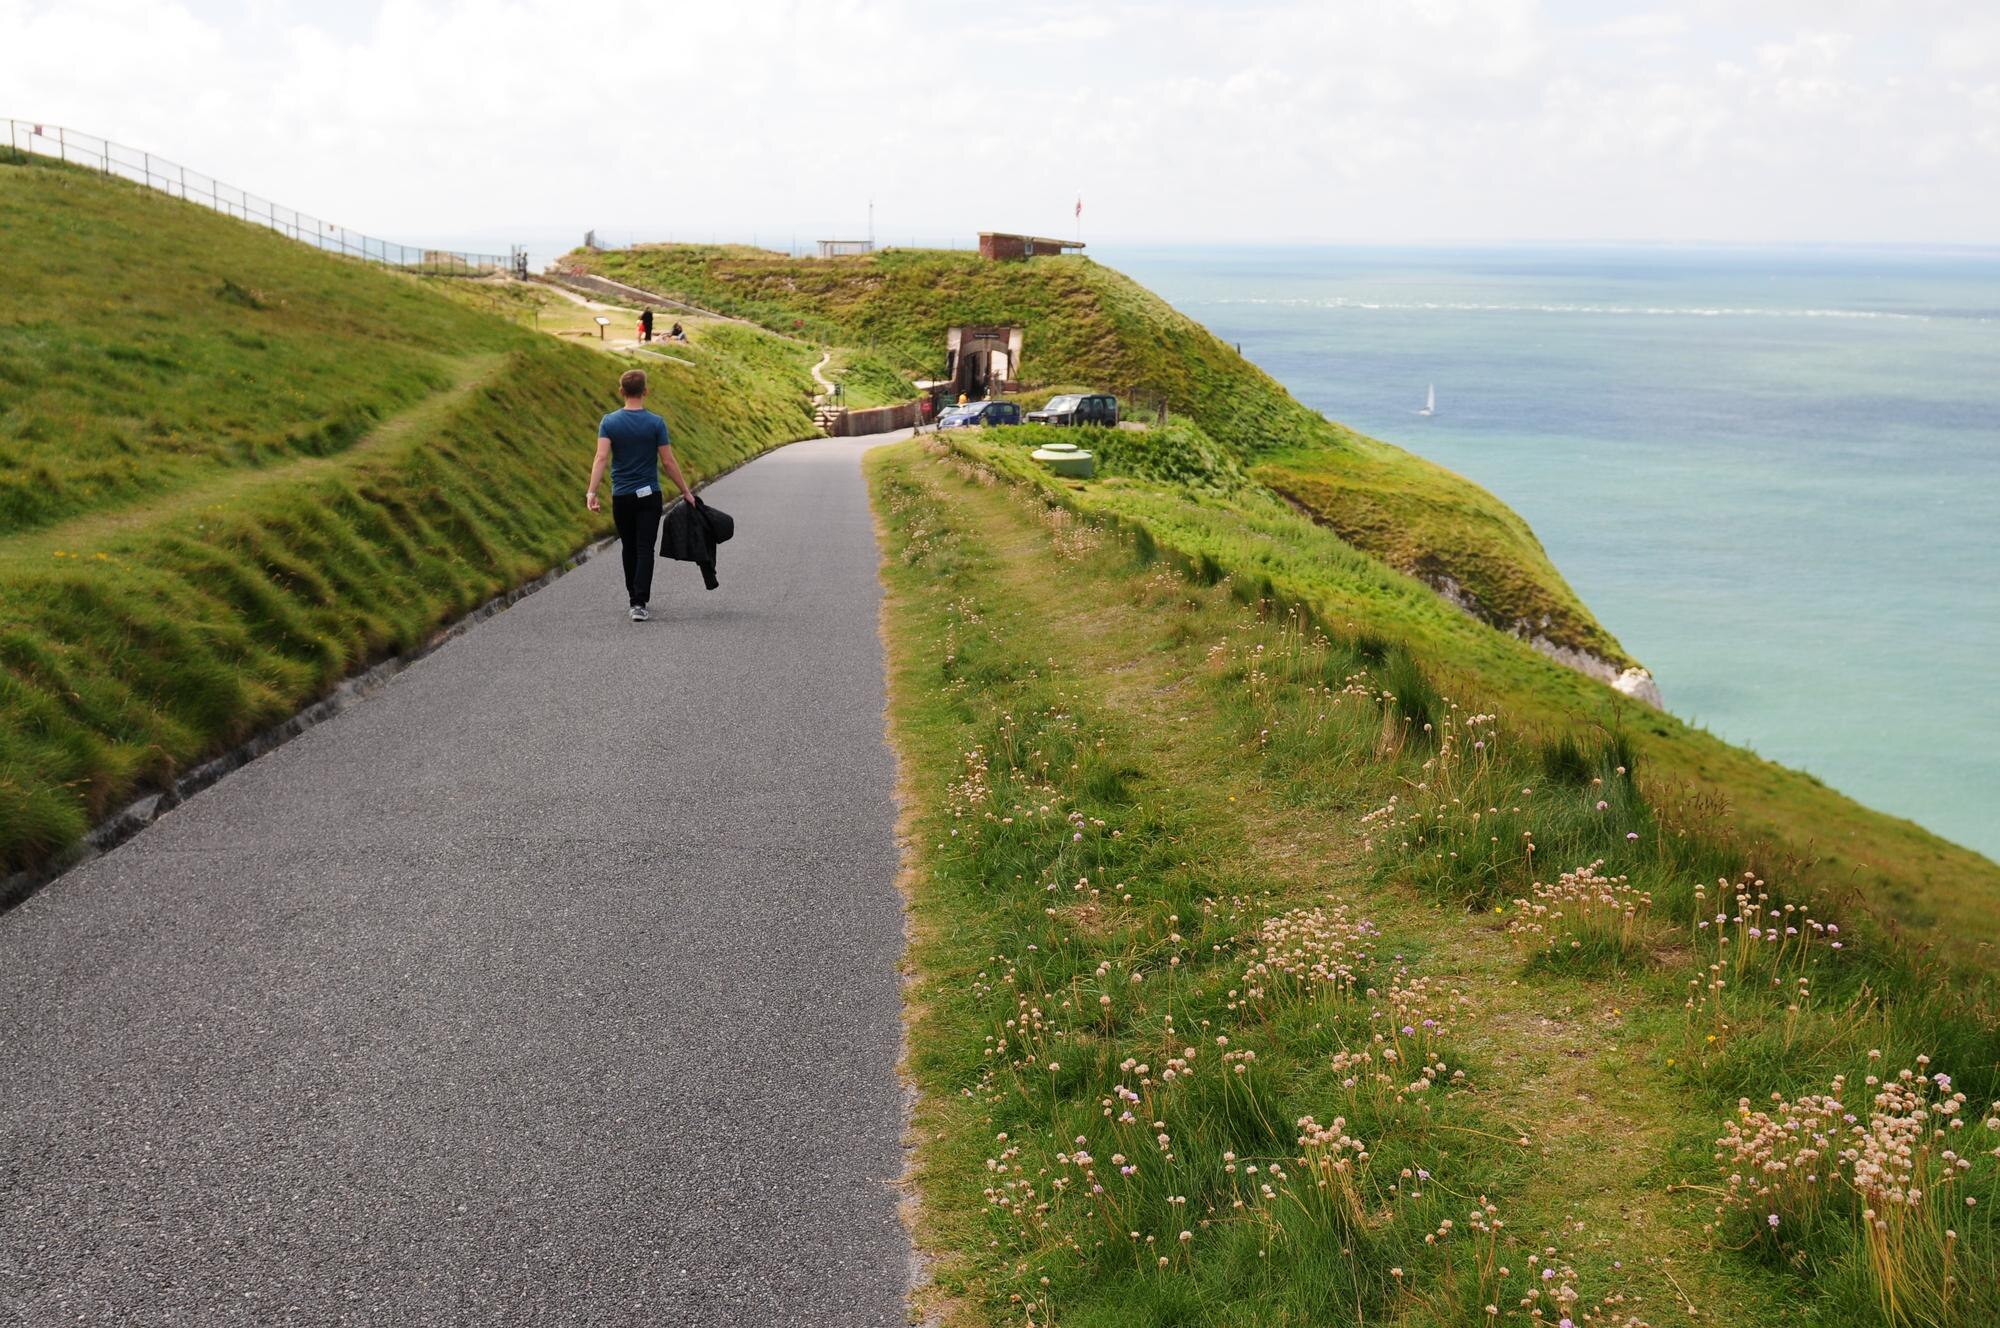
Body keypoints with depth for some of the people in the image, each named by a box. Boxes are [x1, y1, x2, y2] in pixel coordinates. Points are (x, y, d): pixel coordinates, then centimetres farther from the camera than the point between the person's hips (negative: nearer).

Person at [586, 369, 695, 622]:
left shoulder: (609, 422, -3)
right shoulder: (656, 423, -6)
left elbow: (601, 458, -14)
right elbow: (668, 462, -7)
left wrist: (591, 492, -18)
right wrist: (686, 492, 2)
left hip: (622, 497, 2)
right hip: (649, 496, -2)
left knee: (629, 549, 16)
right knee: (645, 549, -5)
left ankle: (635, 598, 27)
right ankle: (639, 603, -18)